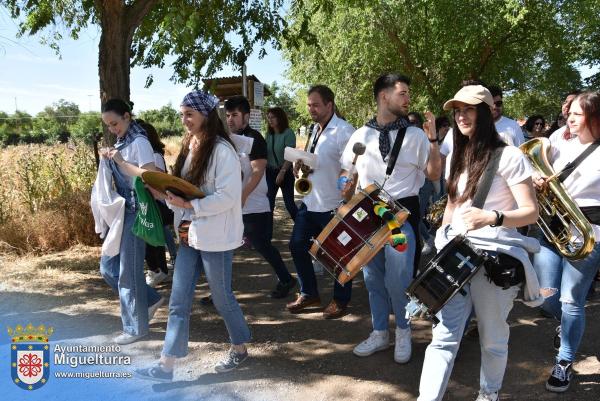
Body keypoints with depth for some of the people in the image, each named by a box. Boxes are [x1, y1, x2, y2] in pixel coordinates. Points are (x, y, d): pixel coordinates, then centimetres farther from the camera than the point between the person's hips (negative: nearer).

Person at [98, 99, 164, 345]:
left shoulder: (139, 142, -13)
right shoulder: (121, 142, 13)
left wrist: (120, 161, -21)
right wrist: (108, 160, 6)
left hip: (136, 212, -9)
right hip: (121, 210, 9)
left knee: (128, 271, 0)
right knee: (108, 266, 14)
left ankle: (136, 327, 16)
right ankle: (151, 300, 28)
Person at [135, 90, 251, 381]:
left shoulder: (222, 150, -15)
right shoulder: (189, 147, 11)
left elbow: (228, 196, -21)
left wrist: (189, 205, -23)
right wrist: (167, 194, -3)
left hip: (214, 237, -8)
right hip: (189, 235, 8)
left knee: (222, 297, 9)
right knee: (179, 301, 9)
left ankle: (240, 348, 32)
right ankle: (166, 365, 18)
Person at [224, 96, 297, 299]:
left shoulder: (254, 139, -9)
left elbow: (257, 172, -16)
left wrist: (242, 197, -23)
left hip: (254, 206, -7)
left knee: (262, 245, 3)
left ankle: (286, 280, 24)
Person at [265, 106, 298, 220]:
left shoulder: (288, 133, -8)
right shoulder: (269, 134, 7)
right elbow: (265, 153, 9)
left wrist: (282, 172, -20)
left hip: (285, 172, -5)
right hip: (270, 172, 5)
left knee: (289, 203, 0)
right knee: (269, 202, 2)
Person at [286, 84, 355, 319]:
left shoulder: (344, 132, -16)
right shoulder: (315, 129, 13)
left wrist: (346, 203, -22)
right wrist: (300, 165, 3)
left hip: (334, 205, -8)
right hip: (310, 201, 9)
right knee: (297, 246, 13)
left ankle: (340, 301, 26)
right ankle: (309, 294, 30)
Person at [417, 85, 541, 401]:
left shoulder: (508, 156, -8)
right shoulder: (457, 156, 13)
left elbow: (531, 212, -12)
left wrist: (491, 218, -30)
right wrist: (441, 242, 17)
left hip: (496, 256, -5)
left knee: (492, 338, 9)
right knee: (444, 335, -2)